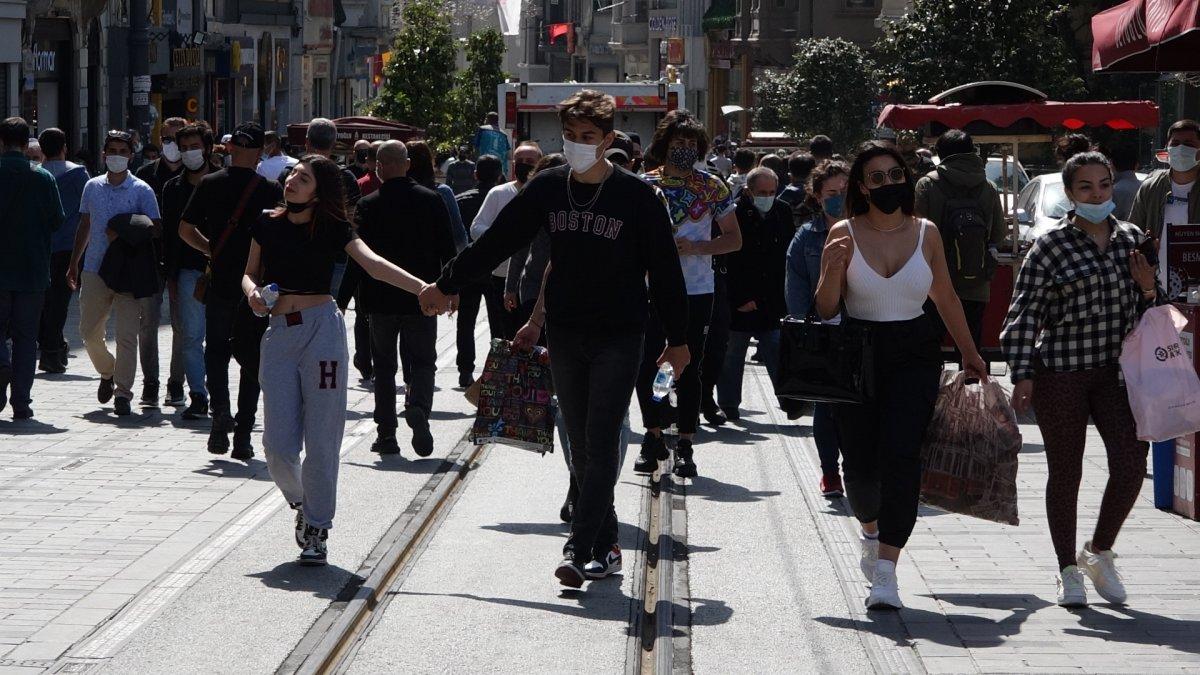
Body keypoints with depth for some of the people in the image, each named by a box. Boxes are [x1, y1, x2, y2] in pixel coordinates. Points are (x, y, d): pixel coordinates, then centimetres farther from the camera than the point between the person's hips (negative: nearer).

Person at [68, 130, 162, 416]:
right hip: (94, 271, 4)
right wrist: (73, 264, 17)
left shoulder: (141, 190, -1)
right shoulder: (92, 187, 10)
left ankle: (123, 392, -4)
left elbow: (154, 230, -1)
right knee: (89, 331, 7)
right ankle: (108, 372, 33)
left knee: (127, 334, -8)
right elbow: (84, 226, 18)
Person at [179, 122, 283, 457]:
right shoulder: (271, 190, -7)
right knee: (252, 359, 8)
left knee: (216, 350, 17)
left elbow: (186, 231, 2)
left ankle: (220, 410, -7)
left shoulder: (209, 185, -1)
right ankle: (243, 435, 6)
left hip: (220, 283, 1)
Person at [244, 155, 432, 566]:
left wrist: (424, 289, -27)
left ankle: (317, 531, 6)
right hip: (279, 332, 3)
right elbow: (249, 273, 18)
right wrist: (252, 291, -7)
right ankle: (301, 504, 28)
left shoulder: (332, 229, -1)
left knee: (321, 438, -3)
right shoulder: (267, 224, 8)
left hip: (321, 328, -3)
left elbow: (374, 264, -13)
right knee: (278, 443, -2)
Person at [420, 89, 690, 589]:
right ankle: (605, 546, 16)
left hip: (618, 339, -4)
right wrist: (447, 284, 18)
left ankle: (579, 550, -14)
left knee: (600, 447, -10)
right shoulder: (547, 189, 4)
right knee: (581, 449, 7)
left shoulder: (636, 196, -6)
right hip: (564, 336, 4)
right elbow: (497, 241, 14)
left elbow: (664, 269, -1)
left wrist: (678, 338, 1)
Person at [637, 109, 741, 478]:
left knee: (689, 371, 3)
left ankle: (685, 445, 11)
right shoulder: (645, 185, 4)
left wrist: (695, 247, -11)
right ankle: (654, 437, 17)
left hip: (695, 292, -1)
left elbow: (734, 239, 4)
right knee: (643, 368, -1)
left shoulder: (712, 187, 3)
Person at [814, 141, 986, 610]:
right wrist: (832, 270, -19)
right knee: (860, 461, 3)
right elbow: (826, 310, 0)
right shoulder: (846, 234, -1)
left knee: (901, 455, -15)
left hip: (914, 357, 0)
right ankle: (871, 530, 38)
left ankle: (885, 571, -18)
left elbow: (946, 299, 17)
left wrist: (970, 354, 21)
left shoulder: (925, 233, 5)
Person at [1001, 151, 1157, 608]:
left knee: (1131, 464, -6)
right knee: (1065, 472, 5)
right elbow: (1025, 313, -5)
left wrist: (1148, 289, -2)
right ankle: (1068, 571, 18)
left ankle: (1100, 552, 17)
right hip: (1060, 373, -4)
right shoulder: (1051, 247, -5)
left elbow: (1147, 311, 20)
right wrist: (1022, 375, -11)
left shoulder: (1132, 239, 10)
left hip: (1116, 370, 4)